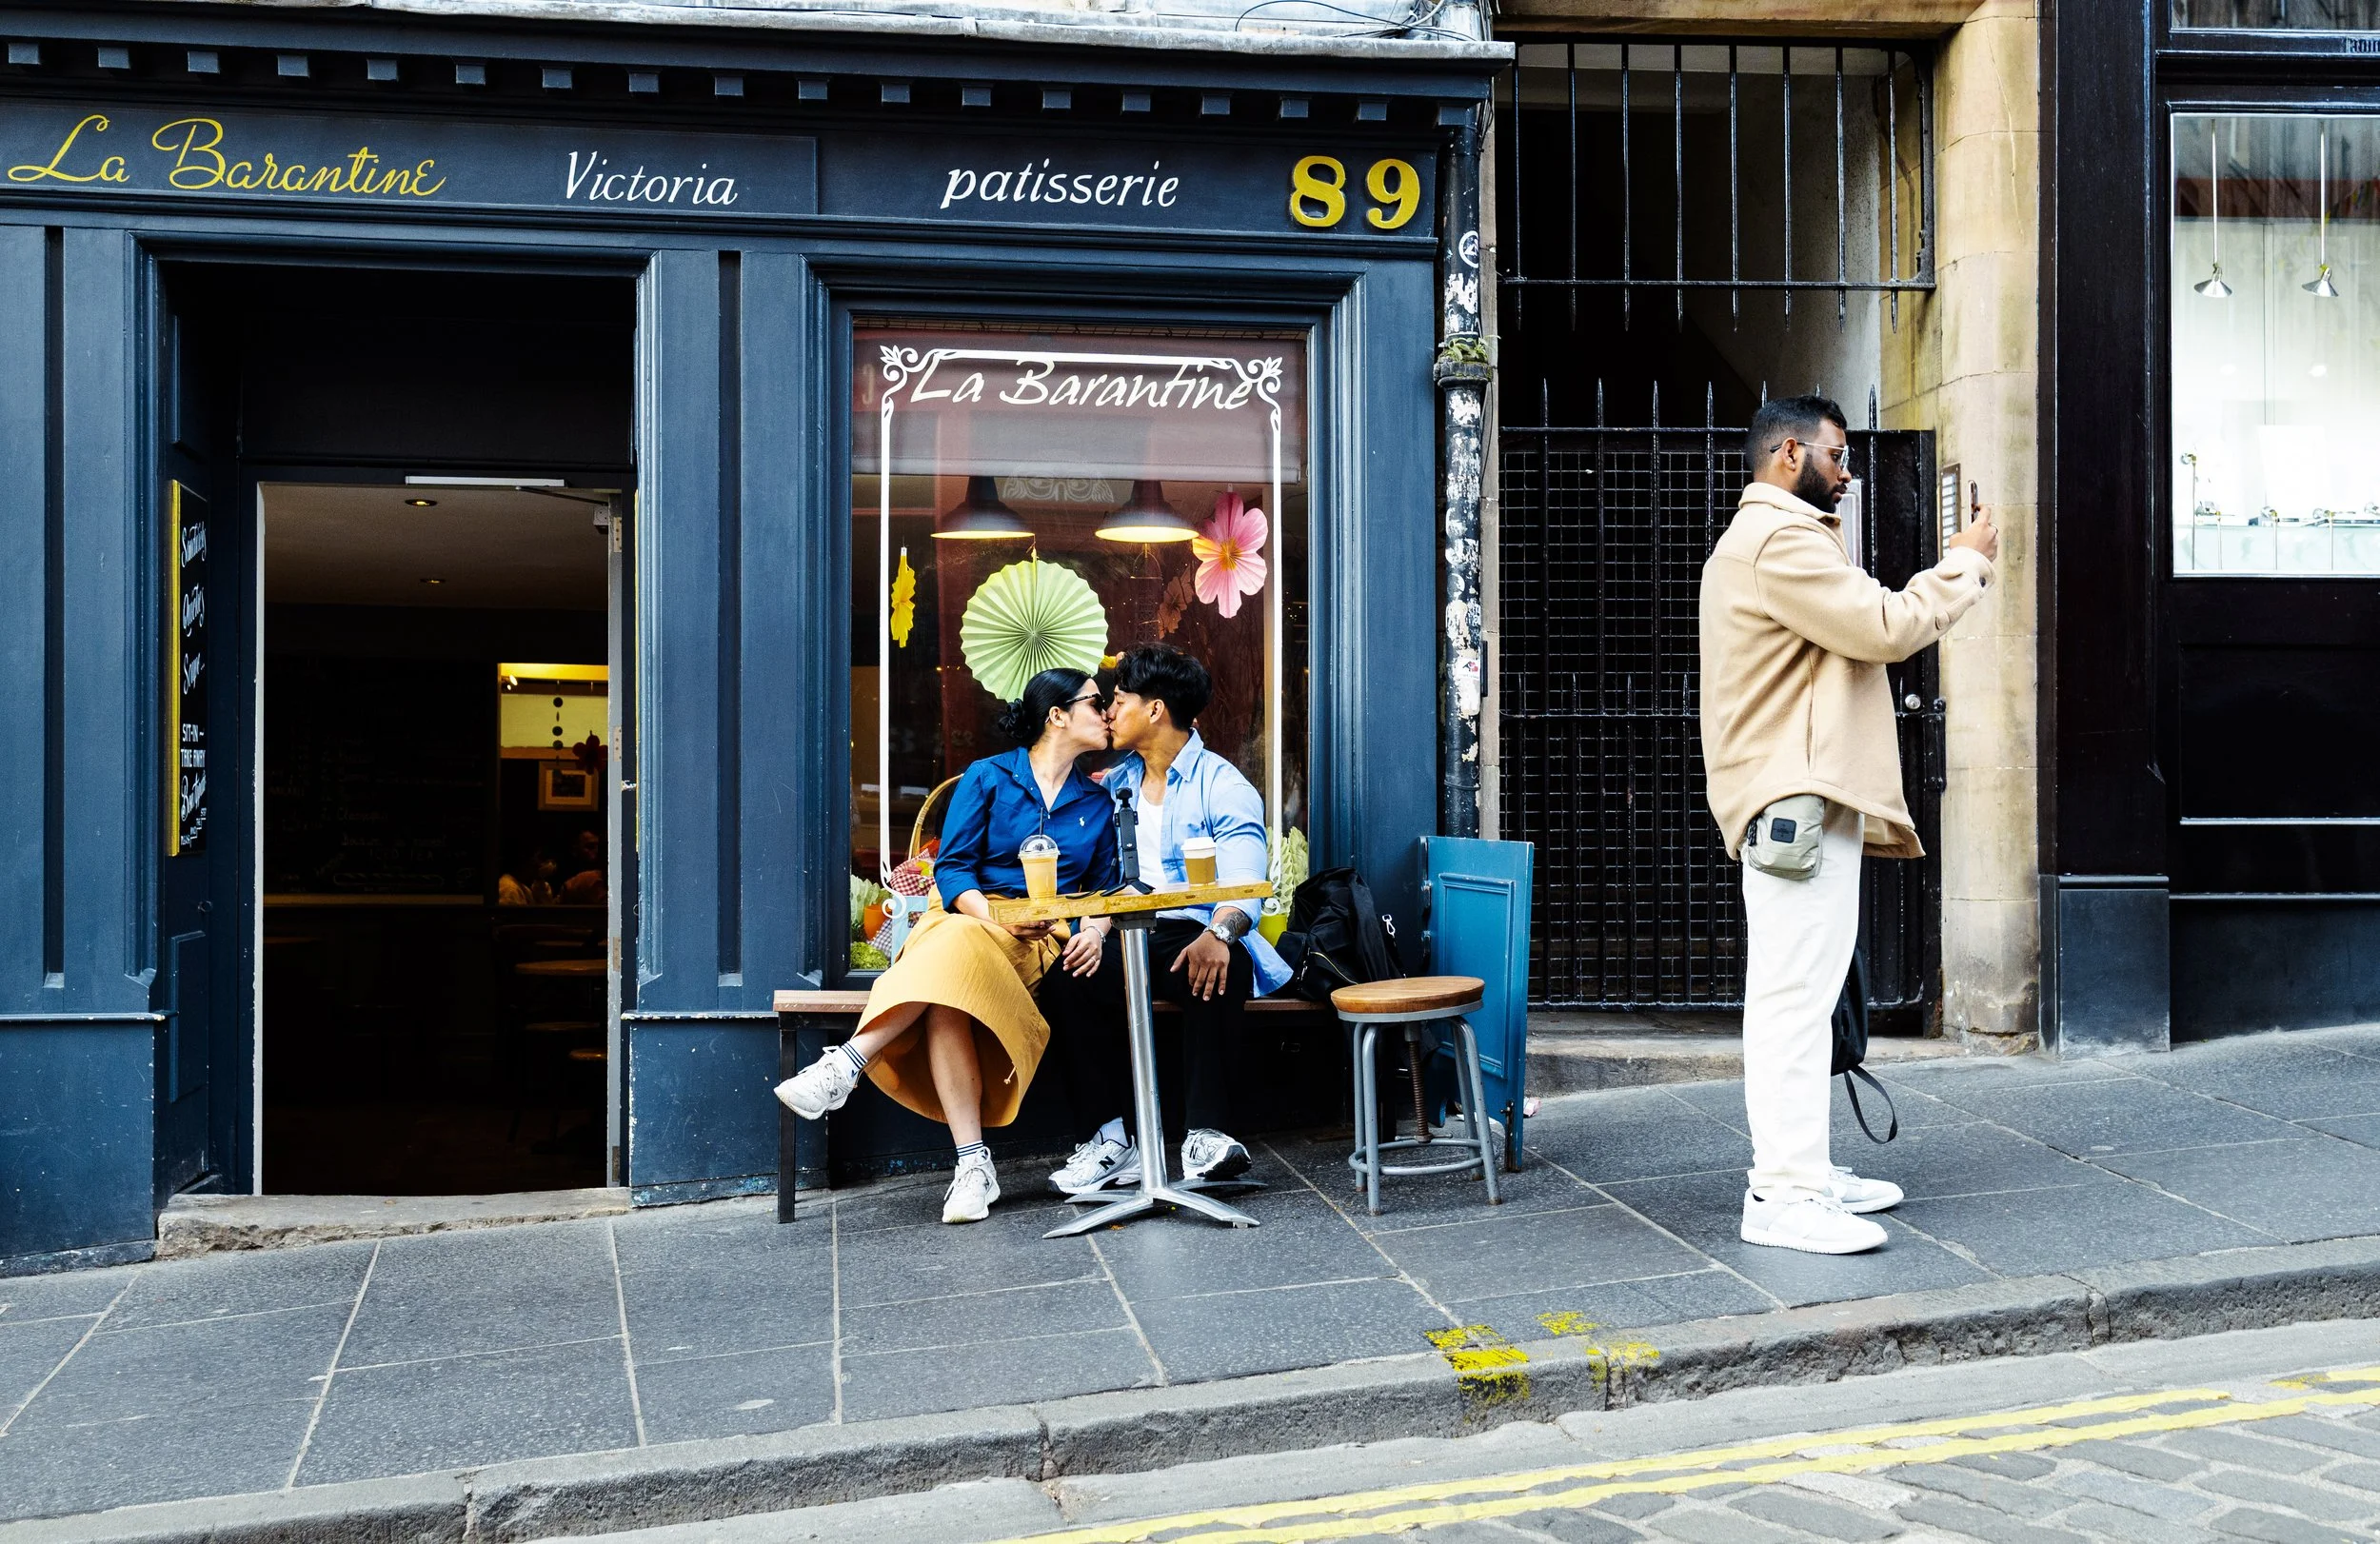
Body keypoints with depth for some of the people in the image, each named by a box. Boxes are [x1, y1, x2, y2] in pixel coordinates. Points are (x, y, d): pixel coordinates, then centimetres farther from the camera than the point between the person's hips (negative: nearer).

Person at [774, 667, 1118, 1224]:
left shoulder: (1097, 804, 18)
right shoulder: (988, 777, 8)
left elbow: (1105, 889, 16)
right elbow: (952, 867, 1)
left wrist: (1094, 932, -7)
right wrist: (998, 915, -17)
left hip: (1045, 945, 1)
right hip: (969, 919, 0)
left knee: (957, 949, -36)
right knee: (945, 1001, -36)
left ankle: (846, 1066, -42)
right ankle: (973, 1164, -40)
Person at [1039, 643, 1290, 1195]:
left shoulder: (1222, 785, 0)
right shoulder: (1115, 785, 20)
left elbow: (1242, 879, -15)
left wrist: (1218, 933, -37)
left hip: (1195, 938, -4)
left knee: (1217, 972, -38)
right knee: (1063, 978, -26)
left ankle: (1207, 1135, -33)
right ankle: (1114, 1136, -22)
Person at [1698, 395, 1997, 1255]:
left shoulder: (1766, 537, 25)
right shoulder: (1781, 538, -12)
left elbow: (1864, 628, 24)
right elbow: (1885, 629, -15)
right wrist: (1965, 565, -2)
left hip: (1802, 799, 12)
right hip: (1800, 799, -12)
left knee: (1796, 993, 13)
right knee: (1795, 992, -12)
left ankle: (1800, 1171, 20)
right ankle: (1785, 1195, -11)